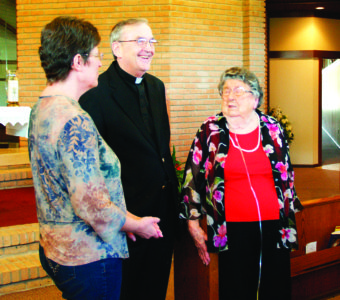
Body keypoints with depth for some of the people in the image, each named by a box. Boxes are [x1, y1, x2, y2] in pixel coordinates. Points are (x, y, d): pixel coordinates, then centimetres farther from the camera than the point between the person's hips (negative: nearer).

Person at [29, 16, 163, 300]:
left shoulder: (41, 109, 7)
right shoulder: (75, 121, -25)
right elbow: (92, 206, -26)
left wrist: (124, 216, 12)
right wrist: (136, 225, -9)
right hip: (89, 257, -9)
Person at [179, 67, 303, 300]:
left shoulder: (272, 128, 6)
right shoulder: (211, 131, 1)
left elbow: (287, 176, 16)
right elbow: (192, 179, 5)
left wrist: (291, 219, 17)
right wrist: (194, 226, 4)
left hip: (275, 227, 2)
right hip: (234, 230, -2)